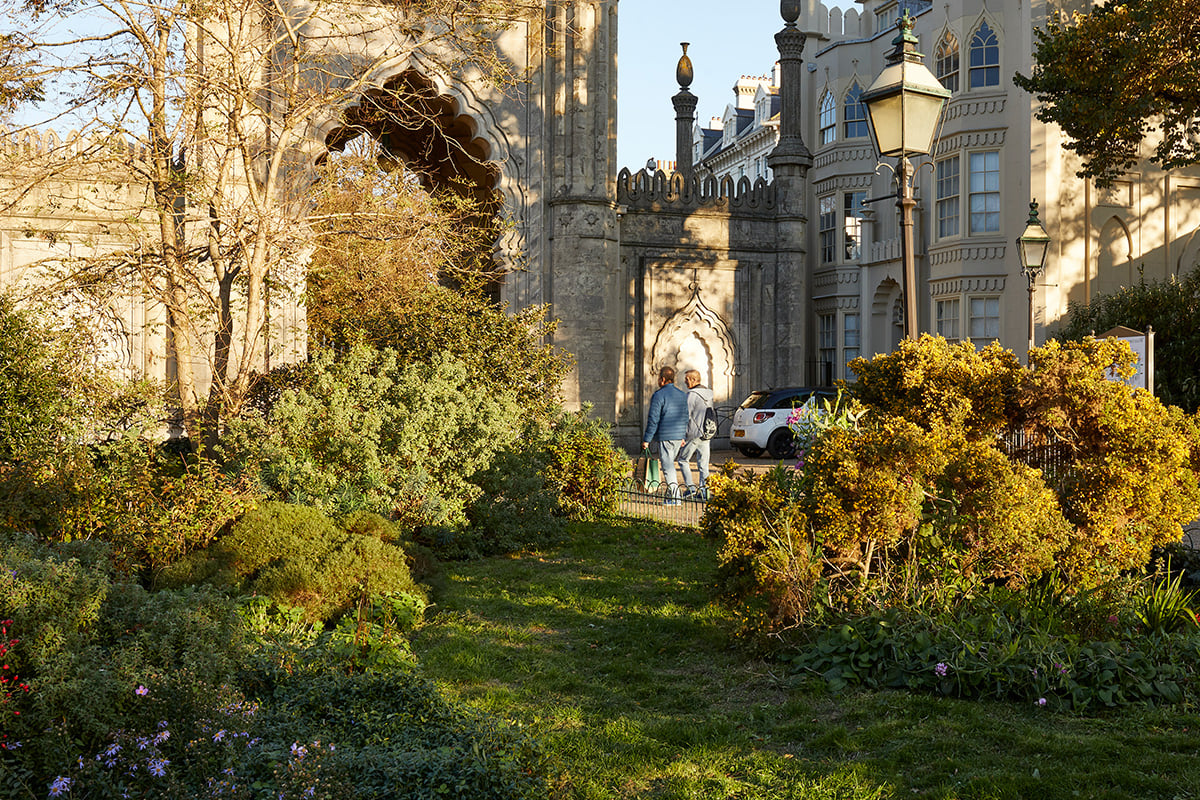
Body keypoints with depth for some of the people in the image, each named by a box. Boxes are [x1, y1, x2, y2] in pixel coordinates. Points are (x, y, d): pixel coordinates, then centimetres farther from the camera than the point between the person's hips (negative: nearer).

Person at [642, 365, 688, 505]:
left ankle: (674, 497, -9)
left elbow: (653, 420, -13)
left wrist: (646, 440, -8)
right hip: (679, 435, 7)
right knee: (670, 463, 18)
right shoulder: (683, 395, 12)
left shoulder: (659, 395, -10)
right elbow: (686, 417, 18)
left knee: (667, 465, -4)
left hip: (665, 436, -7)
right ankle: (671, 492, 19)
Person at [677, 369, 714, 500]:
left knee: (683, 460, 7)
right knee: (703, 463, 8)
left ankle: (691, 488, 0)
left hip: (694, 434, -7)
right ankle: (704, 491, 6)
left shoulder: (692, 395, -14)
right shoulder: (708, 394, 11)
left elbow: (686, 416, -16)